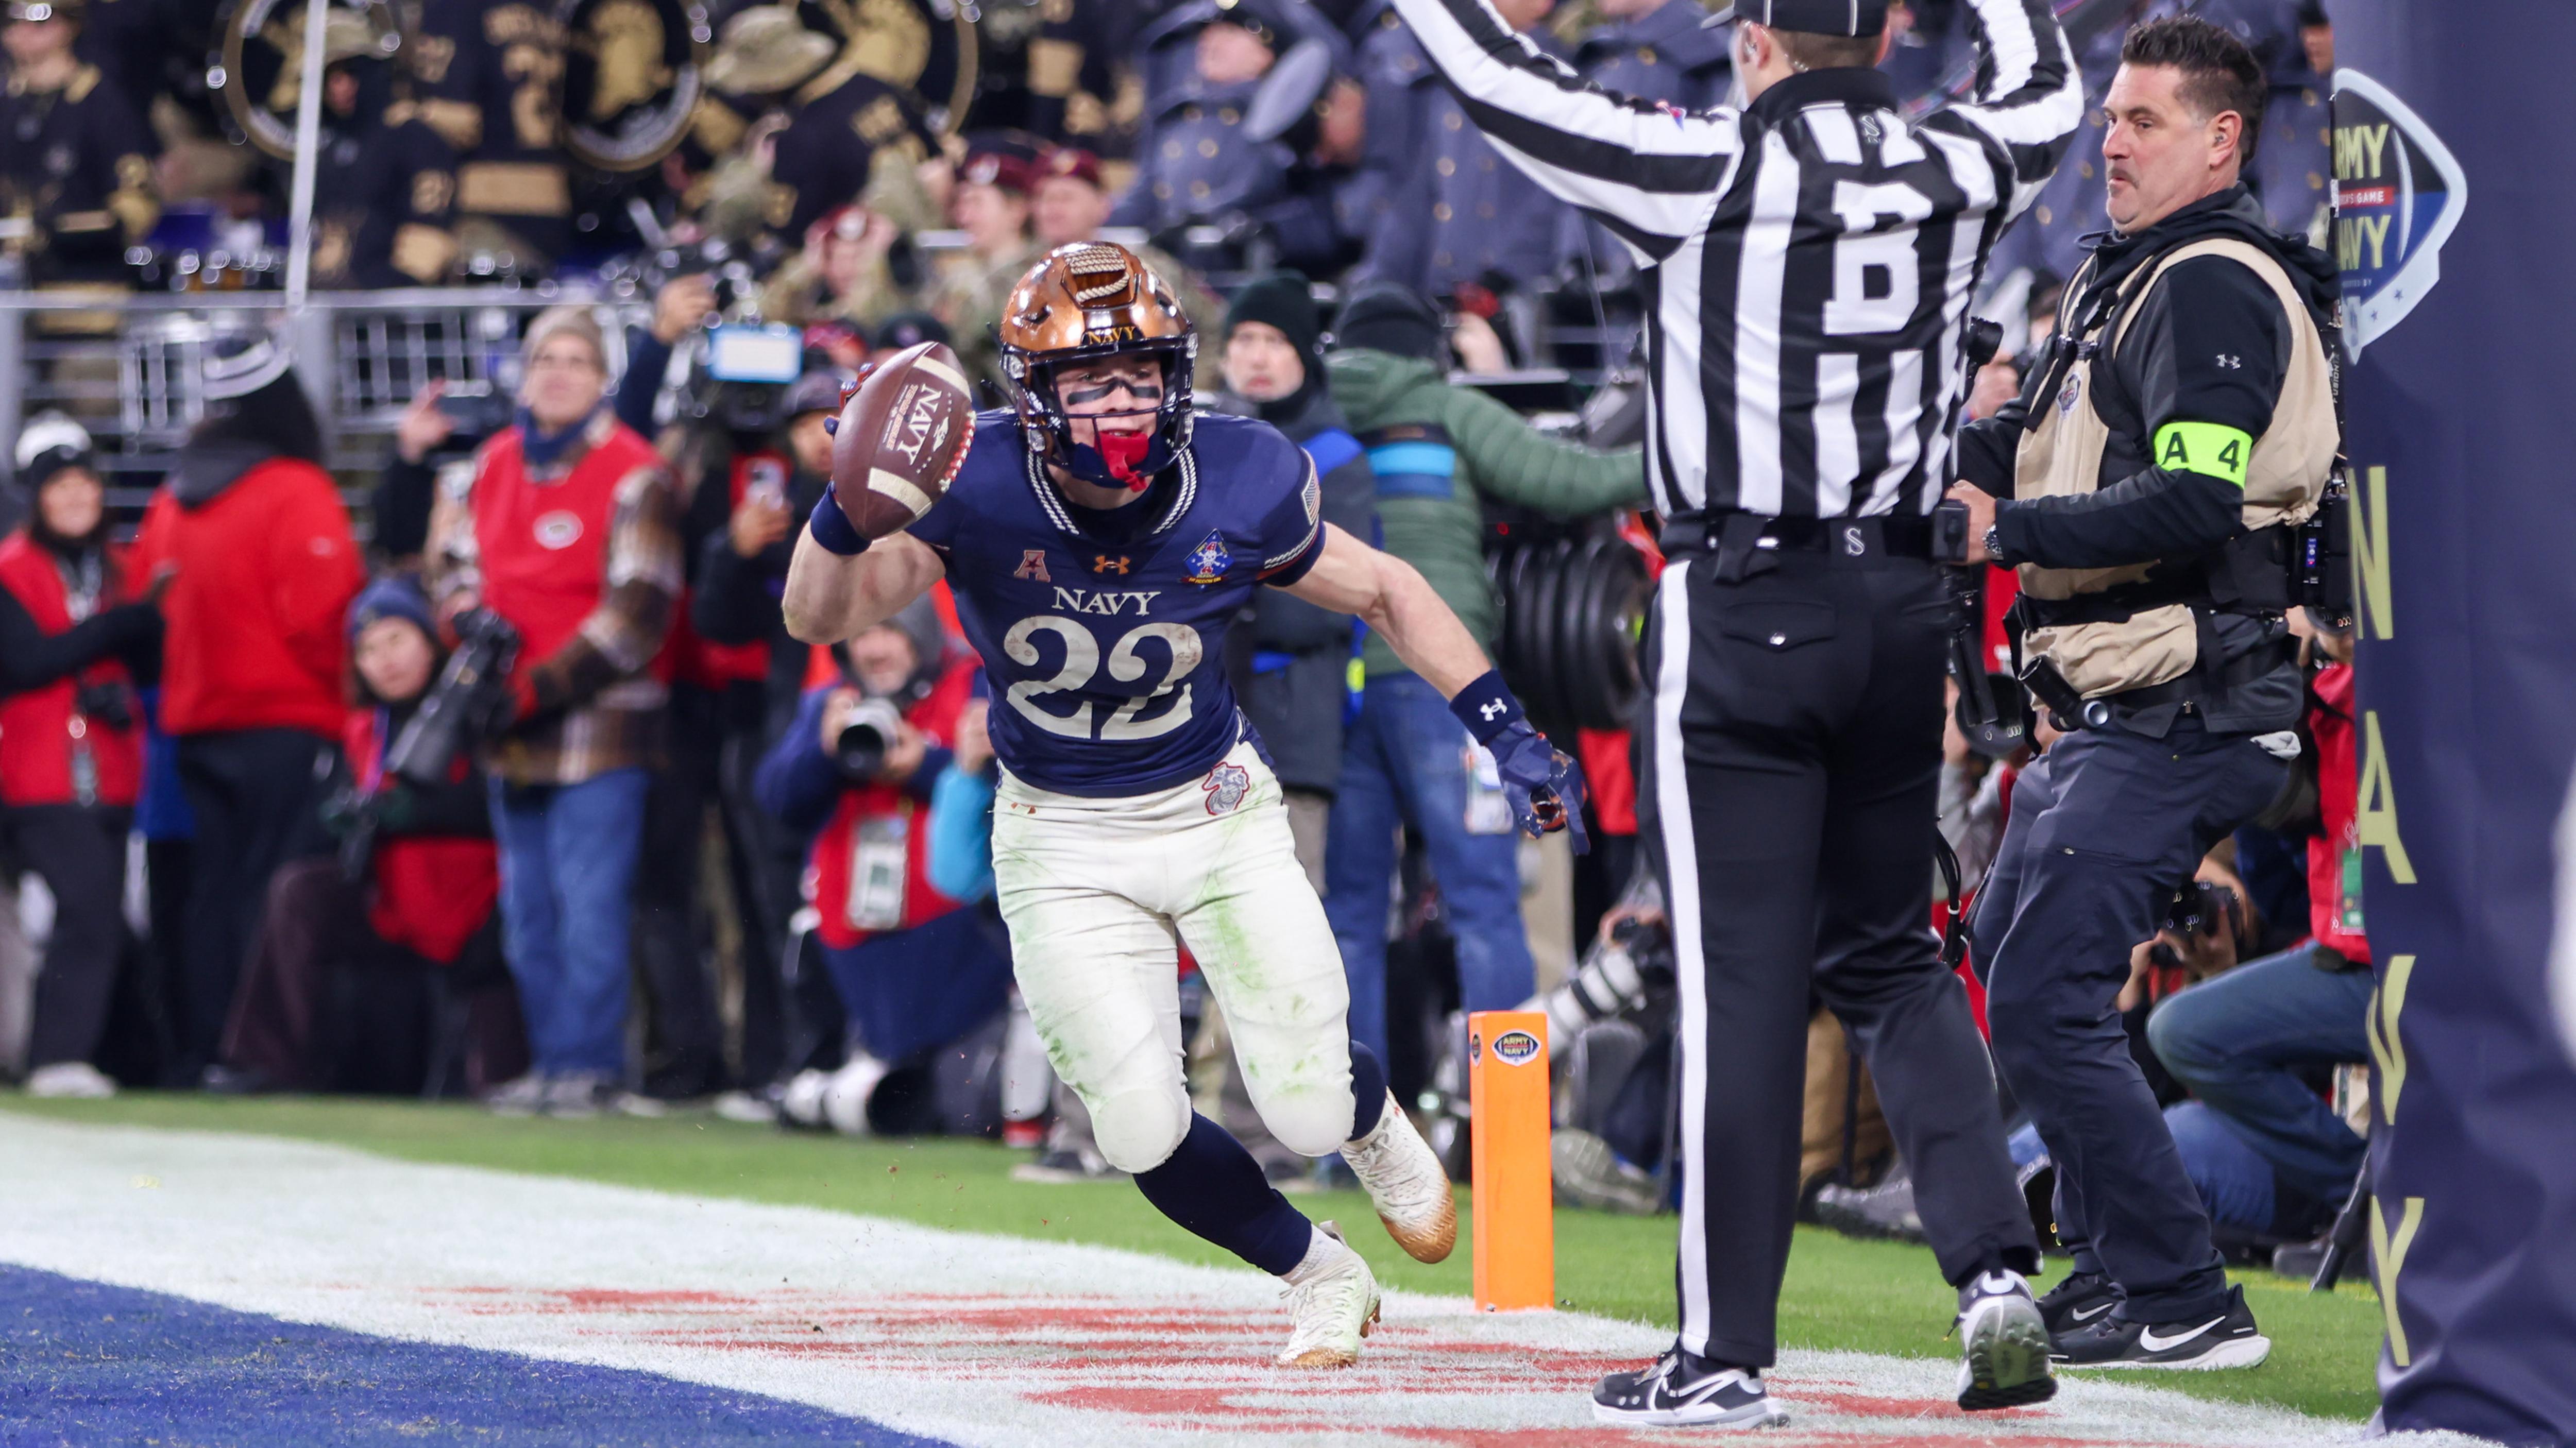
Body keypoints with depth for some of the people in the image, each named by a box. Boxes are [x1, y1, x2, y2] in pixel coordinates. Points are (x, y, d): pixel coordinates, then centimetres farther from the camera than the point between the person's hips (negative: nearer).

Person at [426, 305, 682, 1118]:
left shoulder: (633, 477, -8)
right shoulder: (495, 465, 13)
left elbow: (639, 612, -13)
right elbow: (454, 561, 21)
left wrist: (547, 685, -17)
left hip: (598, 723, -7)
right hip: (510, 730, 7)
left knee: (590, 901, -10)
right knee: (527, 908, 9)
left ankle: (590, 1066, -6)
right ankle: (549, 1061, 16)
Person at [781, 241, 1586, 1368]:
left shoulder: (1240, 490, -18)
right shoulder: (977, 488, -23)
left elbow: (1388, 594, -1)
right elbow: (819, 618, -28)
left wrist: (1507, 735, -4)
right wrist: (853, 504, -48)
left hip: (1218, 813, 1)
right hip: (1062, 845, -1)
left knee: (1308, 1114, -3)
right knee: (1142, 1135, -9)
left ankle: (1373, 1125, 38)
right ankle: (1320, 1278, 21)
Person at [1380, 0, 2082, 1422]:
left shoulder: (1712, 174, -12)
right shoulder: (1951, 178, 3)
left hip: (1742, 611, -5)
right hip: (1903, 606, 5)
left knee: (1741, 978, -3)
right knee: (1886, 957, 16)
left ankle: (1727, 1349, 0)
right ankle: (1994, 1269, 1)